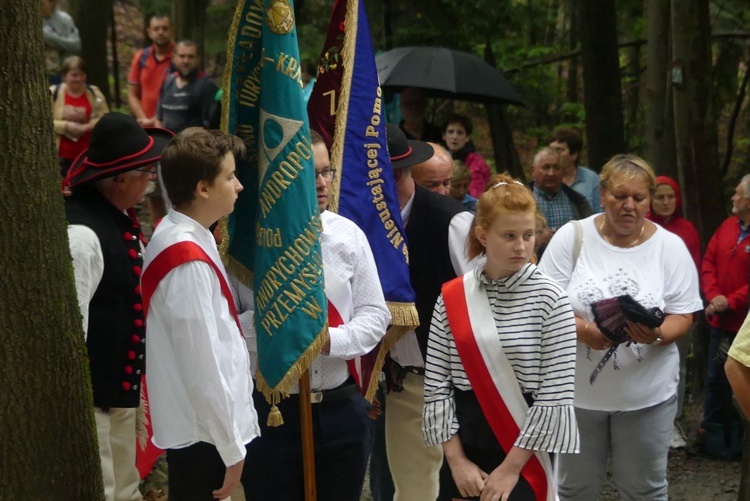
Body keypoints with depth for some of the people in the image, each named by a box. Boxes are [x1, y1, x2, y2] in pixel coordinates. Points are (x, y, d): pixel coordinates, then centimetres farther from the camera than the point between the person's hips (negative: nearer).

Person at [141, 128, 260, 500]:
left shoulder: (177, 236, 7)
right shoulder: (189, 262, -22)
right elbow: (203, 367, -21)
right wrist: (231, 449, -15)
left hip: (202, 428, 9)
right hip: (204, 436, -9)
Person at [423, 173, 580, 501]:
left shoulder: (550, 299, -7)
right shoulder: (452, 297, 1)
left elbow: (556, 395, -11)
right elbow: (436, 386, 1)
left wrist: (511, 467, -12)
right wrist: (456, 460, -6)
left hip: (524, 452, -3)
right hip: (464, 446, 3)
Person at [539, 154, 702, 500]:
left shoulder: (670, 246, -2)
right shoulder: (571, 237, -5)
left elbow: (682, 316, -2)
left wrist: (656, 334, -25)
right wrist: (584, 330, -25)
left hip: (647, 394, 0)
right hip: (578, 390, 0)